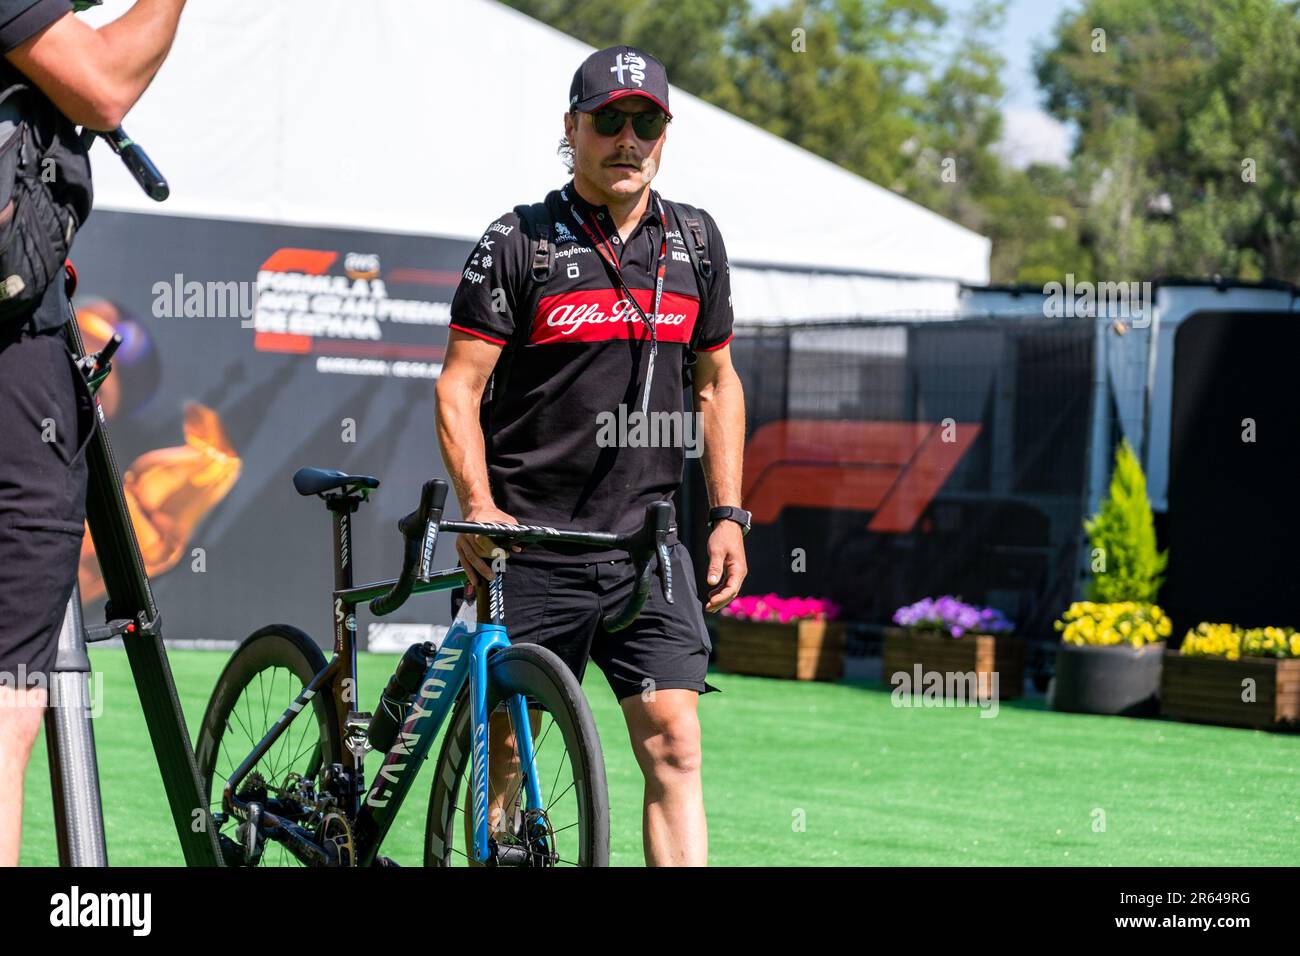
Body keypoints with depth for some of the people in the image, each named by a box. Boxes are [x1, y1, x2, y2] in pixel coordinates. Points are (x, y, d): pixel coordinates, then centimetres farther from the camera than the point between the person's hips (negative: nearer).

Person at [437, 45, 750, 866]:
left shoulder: (696, 242, 11)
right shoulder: (518, 243, -2)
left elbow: (717, 382, 18)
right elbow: (460, 386, -5)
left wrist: (729, 513, 10)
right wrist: (479, 509, -17)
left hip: (649, 541, 3)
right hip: (532, 543, -3)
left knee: (674, 743, -7)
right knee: (503, 752, 3)